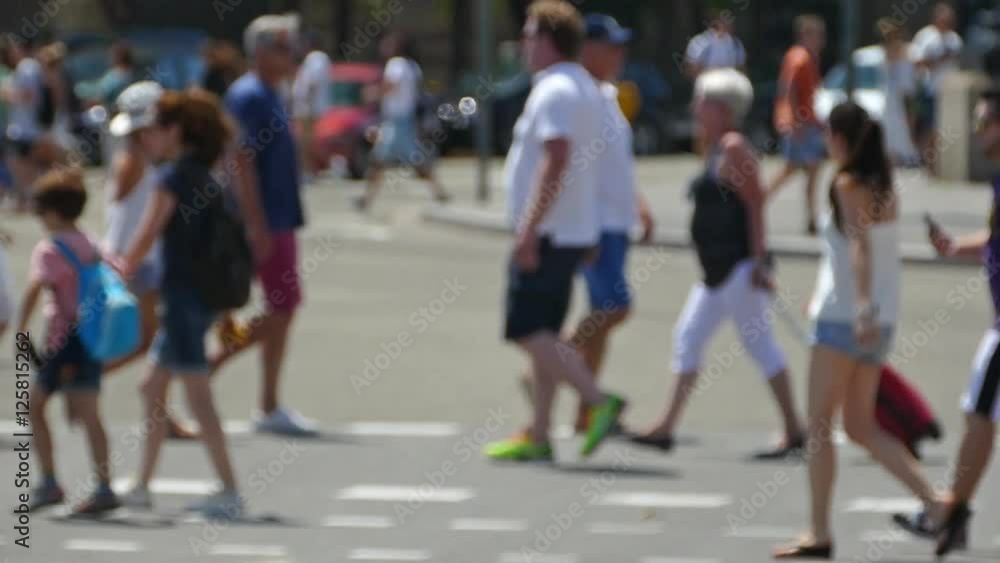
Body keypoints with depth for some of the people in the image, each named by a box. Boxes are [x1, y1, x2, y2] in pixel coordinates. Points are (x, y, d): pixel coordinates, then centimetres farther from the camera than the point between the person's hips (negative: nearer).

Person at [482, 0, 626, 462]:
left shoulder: (555, 91, -15)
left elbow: (556, 160, -25)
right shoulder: (586, 88, 17)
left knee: (529, 333, -11)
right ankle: (538, 438, 12)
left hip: (547, 233, -10)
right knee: (542, 336, 11)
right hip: (574, 232, 10)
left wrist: (529, 230, -26)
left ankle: (599, 402, -17)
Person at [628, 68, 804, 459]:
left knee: (758, 341, -7)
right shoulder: (717, 149, 16)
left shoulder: (734, 148, -13)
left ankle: (794, 431, -3)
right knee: (688, 336, 10)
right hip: (718, 269, 10)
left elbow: (755, 205, -19)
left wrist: (758, 262, -23)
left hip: (740, 267, -10)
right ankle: (667, 428, 13)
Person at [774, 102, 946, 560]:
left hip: (845, 317, -8)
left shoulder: (848, 185, -11)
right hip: (879, 321, 8)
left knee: (819, 425, -1)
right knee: (861, 427, 12)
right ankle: (934, 501, 0)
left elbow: (860, 245, -23)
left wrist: (863, 309, -33)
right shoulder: (884, 186, 13)